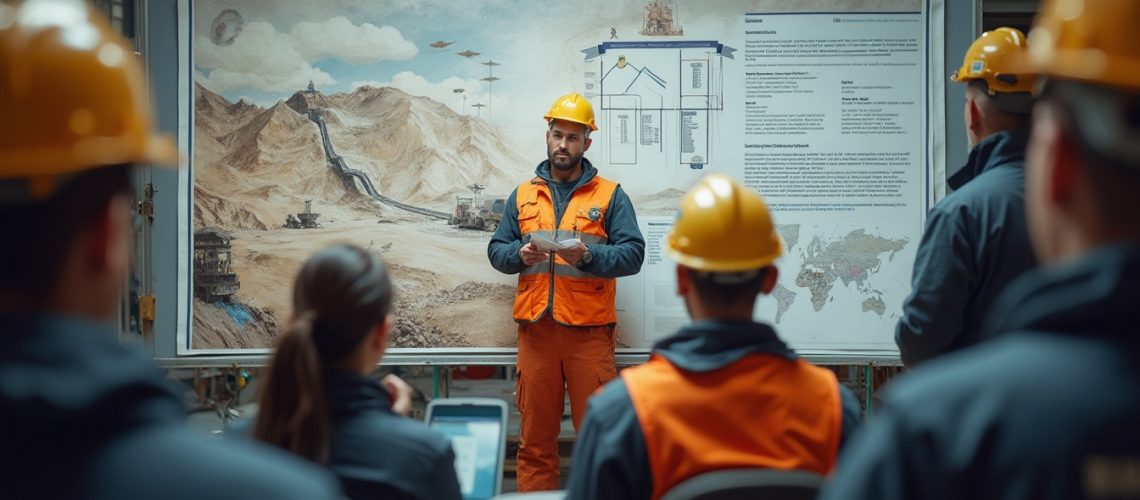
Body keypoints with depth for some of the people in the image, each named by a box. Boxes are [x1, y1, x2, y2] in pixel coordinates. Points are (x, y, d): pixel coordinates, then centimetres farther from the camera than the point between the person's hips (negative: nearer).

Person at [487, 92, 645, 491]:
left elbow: (633, 253, -3)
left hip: (589, 329, -2)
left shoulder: (610, 195, 5)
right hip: (535, 328, 3)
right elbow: (496, 250, 13)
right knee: (535, 435, 7)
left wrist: (588, 255, -19)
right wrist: (520, 254, -9)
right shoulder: (523, 195, 14)